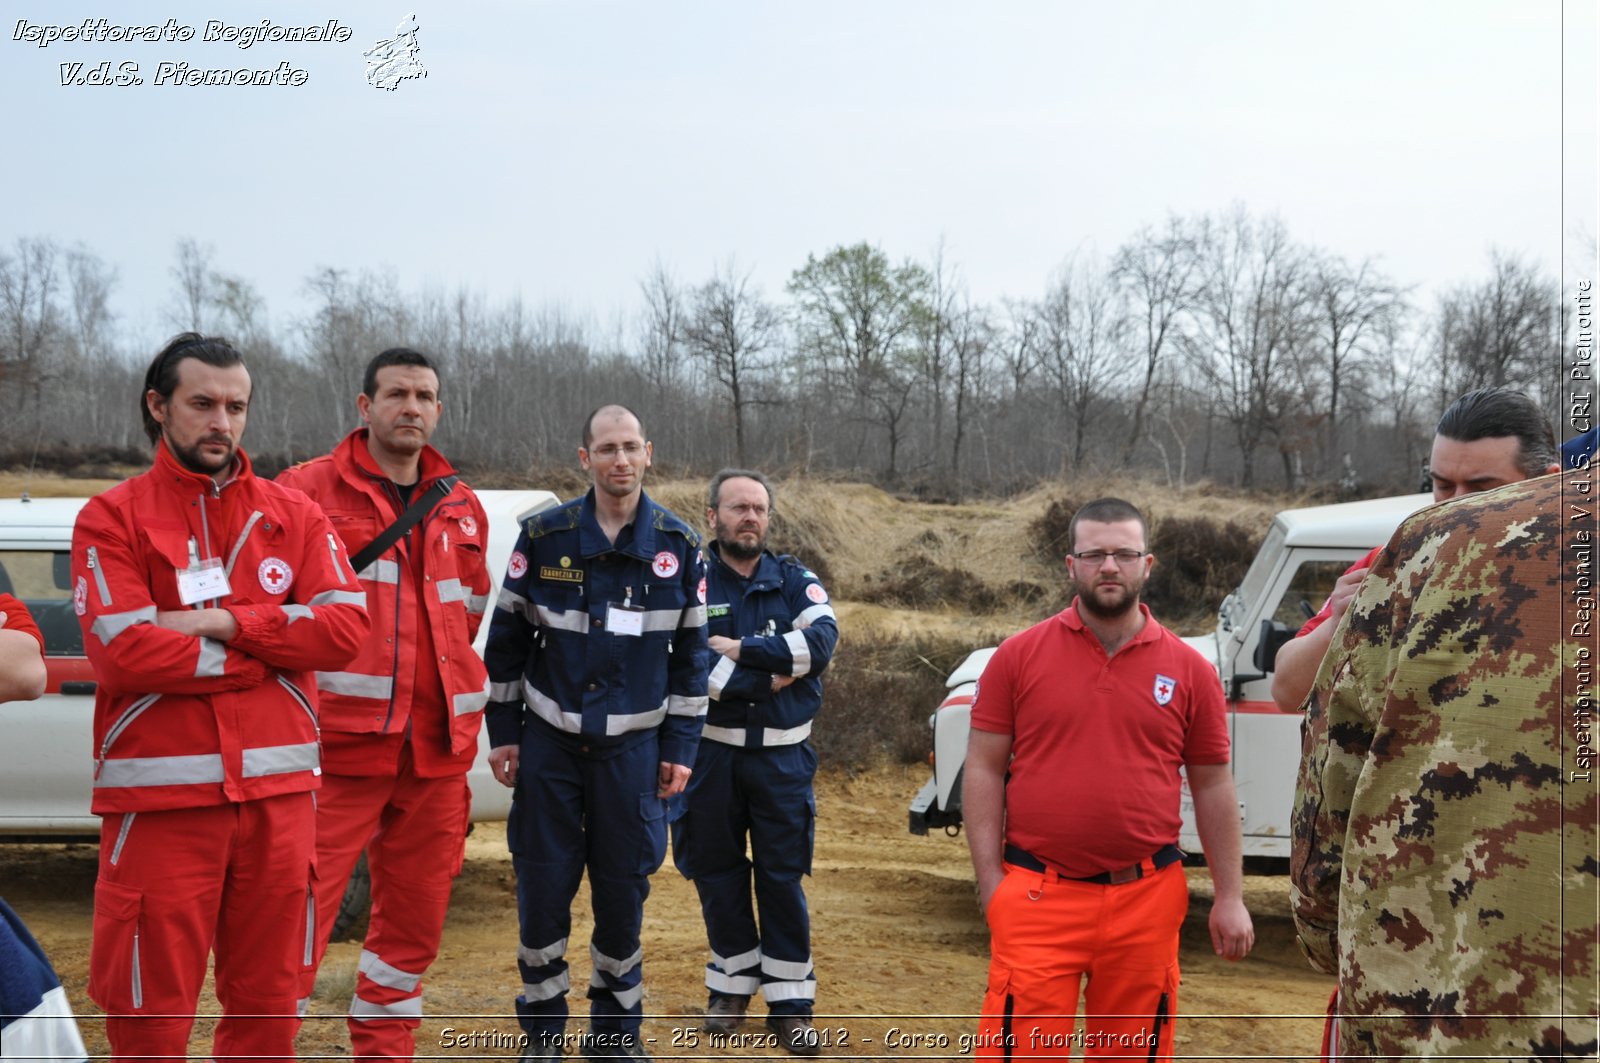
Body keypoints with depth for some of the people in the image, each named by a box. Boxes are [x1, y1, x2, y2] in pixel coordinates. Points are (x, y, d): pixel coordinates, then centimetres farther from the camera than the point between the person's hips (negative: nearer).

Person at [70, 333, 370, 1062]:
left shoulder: (294, 516, 11)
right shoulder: (111, 520, 0)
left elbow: (346, 627, -2)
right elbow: (123, 653, -13)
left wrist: (227, 623, -12)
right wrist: (270, 650, -6)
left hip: (278, 795, 3)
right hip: (161, 800, -3)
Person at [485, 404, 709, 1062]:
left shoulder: (679, 546, 0)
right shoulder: (543, 537, -3)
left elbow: (691, 654, 5)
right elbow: (506, 640, 4)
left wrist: (680, 747, 2)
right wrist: (502, 733, 2)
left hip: (634, 748, 0)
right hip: (548, 743, 0)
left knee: (623, 894, 6)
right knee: (543, 890, 4)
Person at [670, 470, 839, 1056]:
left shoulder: (796, 582, 5)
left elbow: (822, 640, -15)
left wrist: (742, 650, -19)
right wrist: (771, 677, -14)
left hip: (781, 755, 1)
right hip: (711, 750, 0)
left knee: (782, 876, 3)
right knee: (718, 873, 9)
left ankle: (790, 1000, 12)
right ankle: (731, 986, 26)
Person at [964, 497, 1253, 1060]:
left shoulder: (1189, 670, 4)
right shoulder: (1018, 656, 1)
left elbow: (1213, 786, 8)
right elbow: (984, 770, 2)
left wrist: (1230, 898, 6)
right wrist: (990, 881, -4)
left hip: (1147, 901, 2)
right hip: (1037, 896, -1)